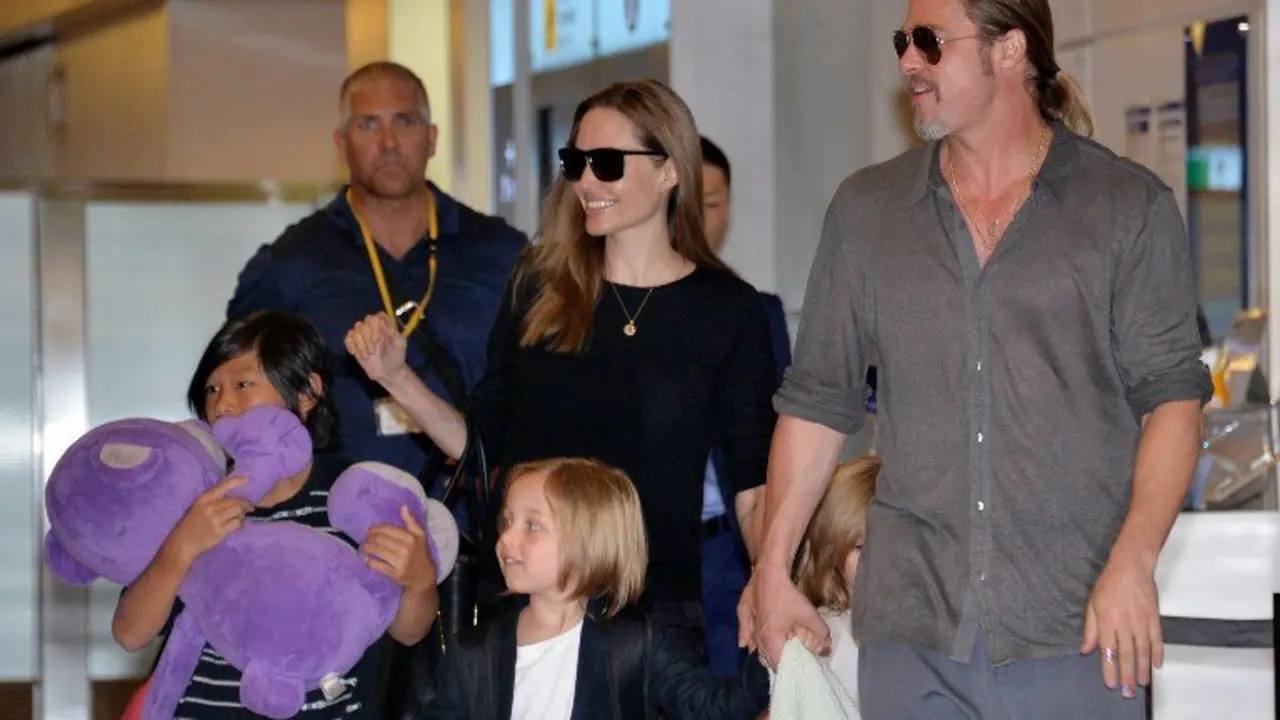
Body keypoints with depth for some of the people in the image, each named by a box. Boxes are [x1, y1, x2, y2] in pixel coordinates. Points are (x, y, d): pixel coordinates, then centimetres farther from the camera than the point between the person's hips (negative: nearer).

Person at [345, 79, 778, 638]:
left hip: (655, 610, -2)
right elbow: (484, 444, 13)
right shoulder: (540, 288, 7)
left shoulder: (727, 309, 0)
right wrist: (397, 379, 2)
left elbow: (753, 487, -2)